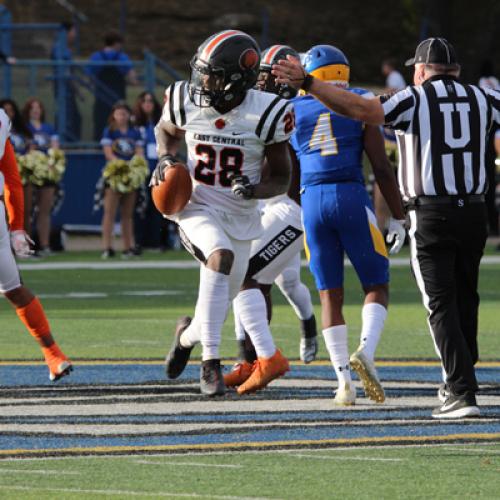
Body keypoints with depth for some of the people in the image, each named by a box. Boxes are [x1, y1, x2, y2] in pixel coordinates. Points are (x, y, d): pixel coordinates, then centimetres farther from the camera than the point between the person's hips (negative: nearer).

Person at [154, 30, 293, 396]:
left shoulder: (265, 114, -17)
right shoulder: (187, 102, -11)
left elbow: (281, 179, -7)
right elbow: (166, 130, 14)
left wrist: (253, 190, -27)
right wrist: (166, 157, -7)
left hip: (240, 213, 2)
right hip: (196, 206, -1)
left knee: (223, 300, 12)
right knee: (221, 256, -32)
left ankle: (189, 334, 51)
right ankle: (210, 363, -29)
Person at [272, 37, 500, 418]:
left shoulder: (414, 101, -4)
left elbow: (360, 109, -17)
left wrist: (308, 83, -18)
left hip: (431, 215, -4)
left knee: (442, 304, -3)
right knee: (465, 298, 20)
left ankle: (463, 394, -12)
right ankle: (459, 382, 32)